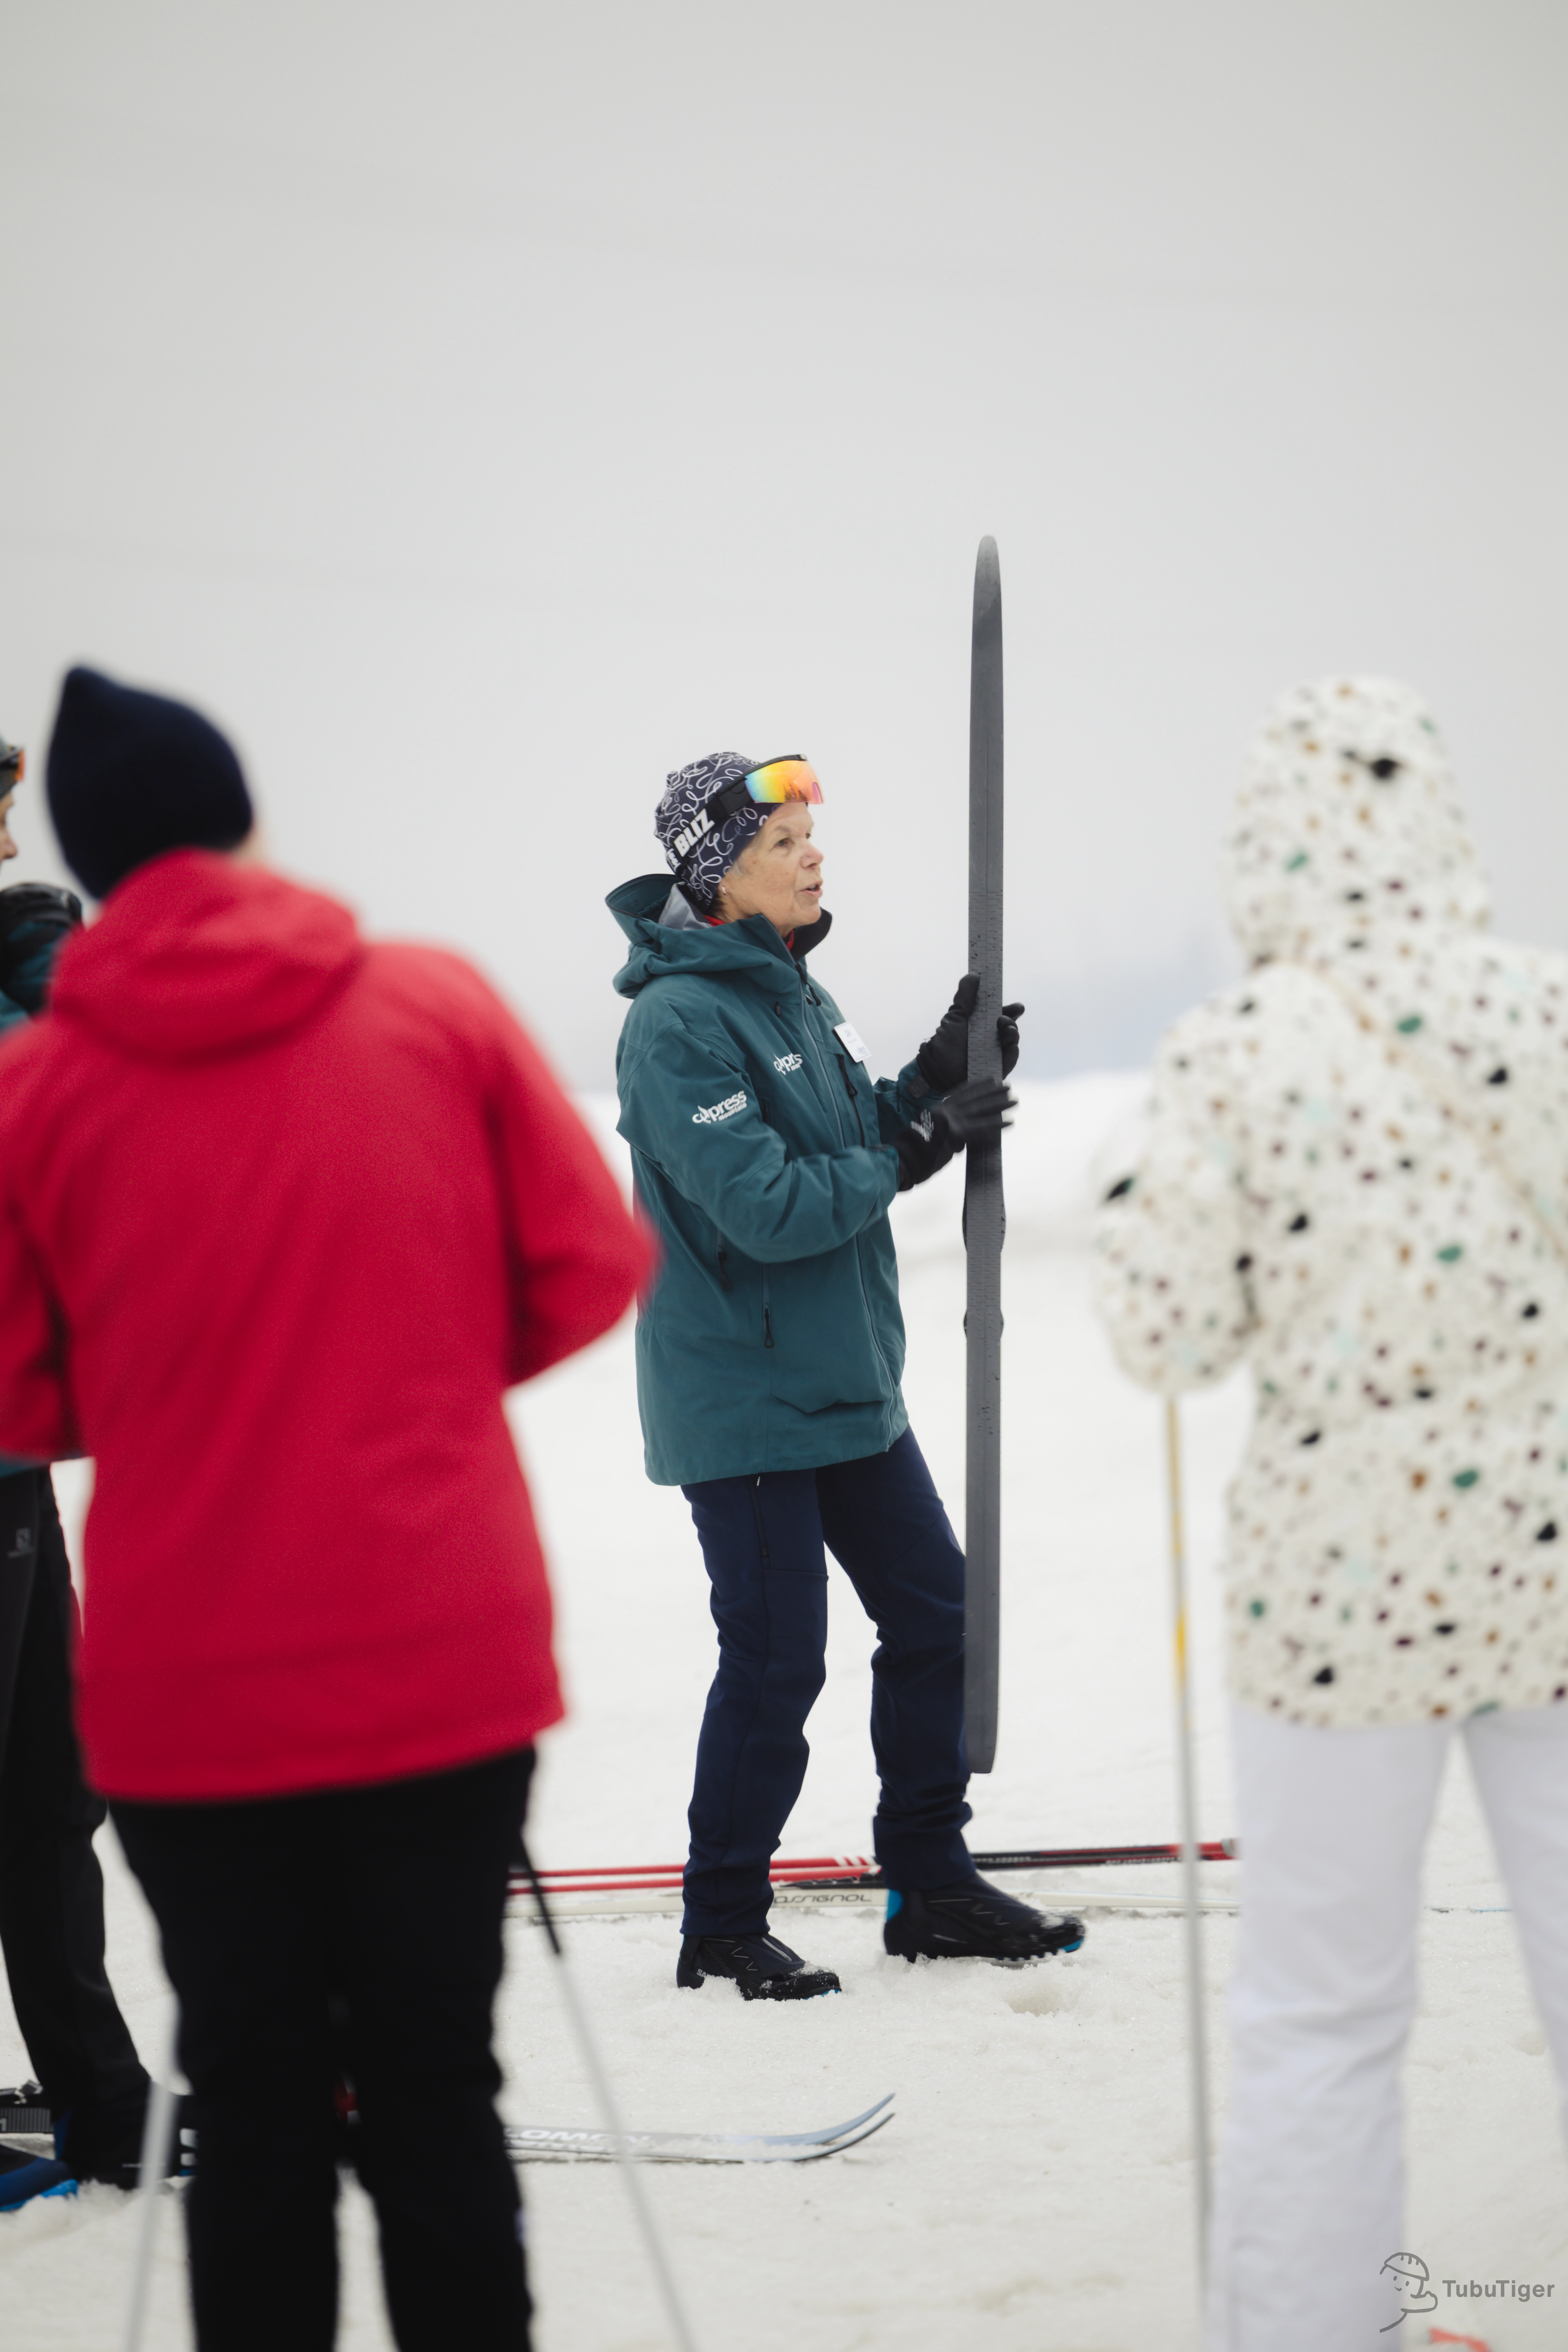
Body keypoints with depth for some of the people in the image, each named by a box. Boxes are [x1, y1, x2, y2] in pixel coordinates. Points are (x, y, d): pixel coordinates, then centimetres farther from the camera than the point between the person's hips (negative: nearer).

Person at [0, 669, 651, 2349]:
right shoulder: (441, 1005, 0)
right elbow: (593, 1268, 2)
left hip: (187, 1697, -1)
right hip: (445, 1666, 1)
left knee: (253, 2108, 9)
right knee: (434, 2090, 10)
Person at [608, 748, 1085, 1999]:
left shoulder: (792, 992, 10)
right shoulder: (680, 1022, -19)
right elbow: (766, 1207, -25)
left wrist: (933, 1083, 1)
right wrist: (911, 1153, -19)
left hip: (849, 1381, 9)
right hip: (743, 1401, -9)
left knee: (934, 1615, 12)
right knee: (775, 1663, -3)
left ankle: (932, 1885, 25)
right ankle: (724, 1927, 13)